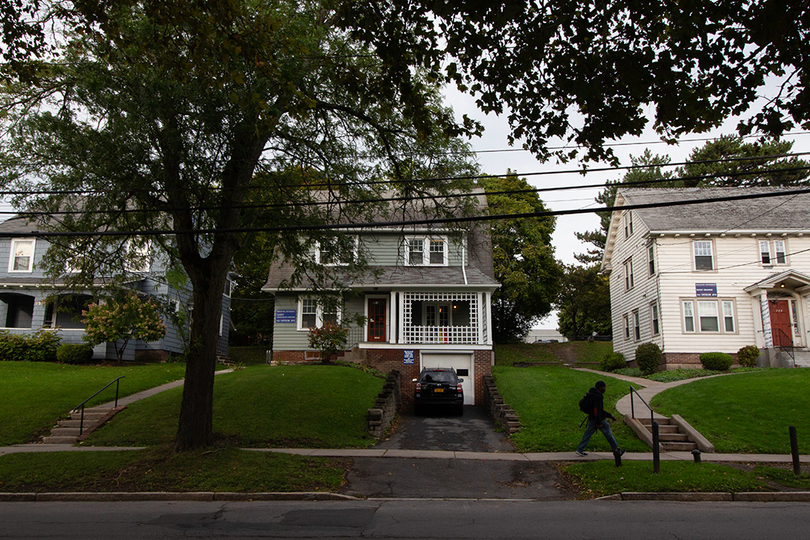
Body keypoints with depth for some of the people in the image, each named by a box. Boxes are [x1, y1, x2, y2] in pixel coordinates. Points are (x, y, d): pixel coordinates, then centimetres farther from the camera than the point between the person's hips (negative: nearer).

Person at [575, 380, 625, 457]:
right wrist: (599, 423, -24)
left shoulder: (594, 395, 17)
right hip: (599, 419, -10)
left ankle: (580, 450, 5)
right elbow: (597, 410, -23)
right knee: (608, 433, 4)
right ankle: (616, 450, 15)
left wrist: (609, 415, 30)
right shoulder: (598, 396, -16)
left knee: (588, 433, 8)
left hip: (592, 419, 10)